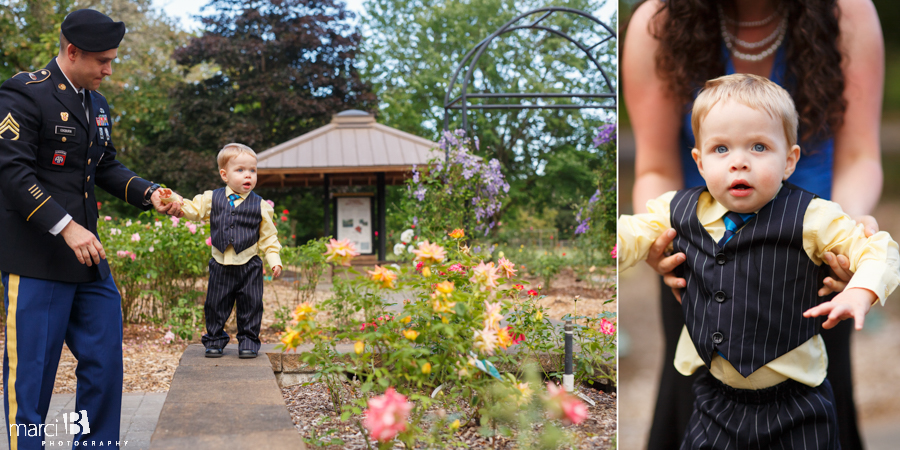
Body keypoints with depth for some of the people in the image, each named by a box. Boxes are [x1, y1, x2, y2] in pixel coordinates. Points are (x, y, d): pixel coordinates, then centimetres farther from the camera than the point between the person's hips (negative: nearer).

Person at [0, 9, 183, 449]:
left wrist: (148, 194, 3)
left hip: (88, 254, 8)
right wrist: (65, 226, -25)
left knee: (104, 363, 11)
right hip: (37, 257, -8)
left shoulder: (97, 104, 15)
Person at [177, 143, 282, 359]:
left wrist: (274, 260, -3)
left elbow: (268, 236, 4)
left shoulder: (260, 206, 0)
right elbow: (192, 210, 2)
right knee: (215, 306, 8)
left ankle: (248, 342, 17)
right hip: (220, 266, 1)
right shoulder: (212, 199, 1)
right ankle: (214, 340, 23)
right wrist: (174, 201, -17)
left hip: (249, 266, -1)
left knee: (250, 306, 3)